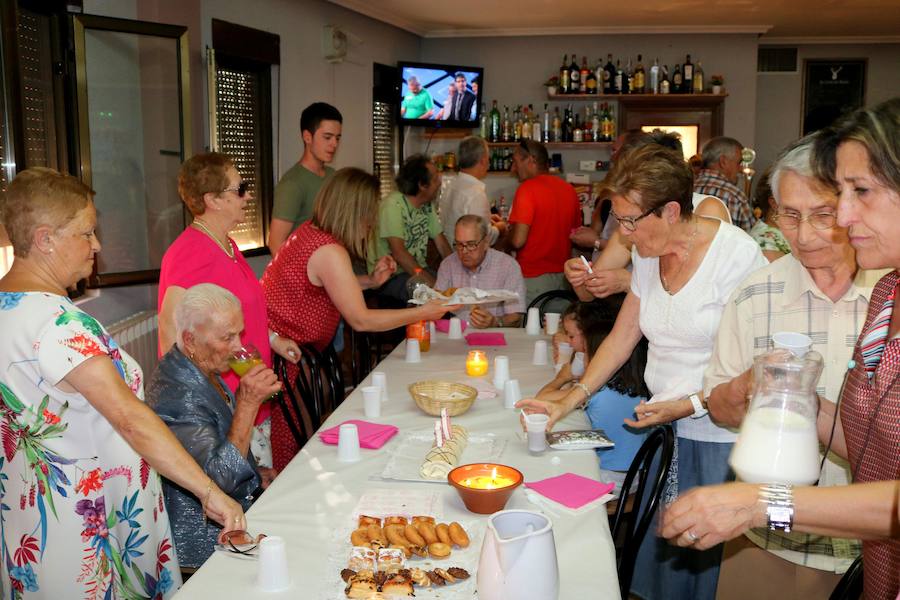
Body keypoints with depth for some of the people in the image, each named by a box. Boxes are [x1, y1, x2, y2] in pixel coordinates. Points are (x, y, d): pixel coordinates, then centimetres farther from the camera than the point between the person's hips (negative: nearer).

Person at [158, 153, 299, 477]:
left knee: (266, 480, 17)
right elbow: (171, 334, -24)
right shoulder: (191, 253, -20)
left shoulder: (227, 245, 11)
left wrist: (272, 339, 17)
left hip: (252, 398, 10)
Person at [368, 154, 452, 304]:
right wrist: (432, 282, -28)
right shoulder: (394, 204, -17)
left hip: (419, 269, 7)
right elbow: (398, 253, -24)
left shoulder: (427, 204, 8)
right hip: (389, 275, -7)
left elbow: (441, 242, 8)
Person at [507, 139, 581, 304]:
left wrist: (503, 231, 1)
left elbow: (518, 240, -19)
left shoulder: (527, 188, -13)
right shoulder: (569, 189, 7)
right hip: (562, 276, 7)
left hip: (533, 277, -7)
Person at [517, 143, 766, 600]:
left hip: (720, 438, -6)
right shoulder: (647, 253, 5)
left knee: (706, 561, 4)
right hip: (664, 430, 6)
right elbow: (623, 335, 11)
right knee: (654, 554, 11)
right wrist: (567, 402, 4)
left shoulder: (738, 255, -16)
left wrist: (690, 405, -22)